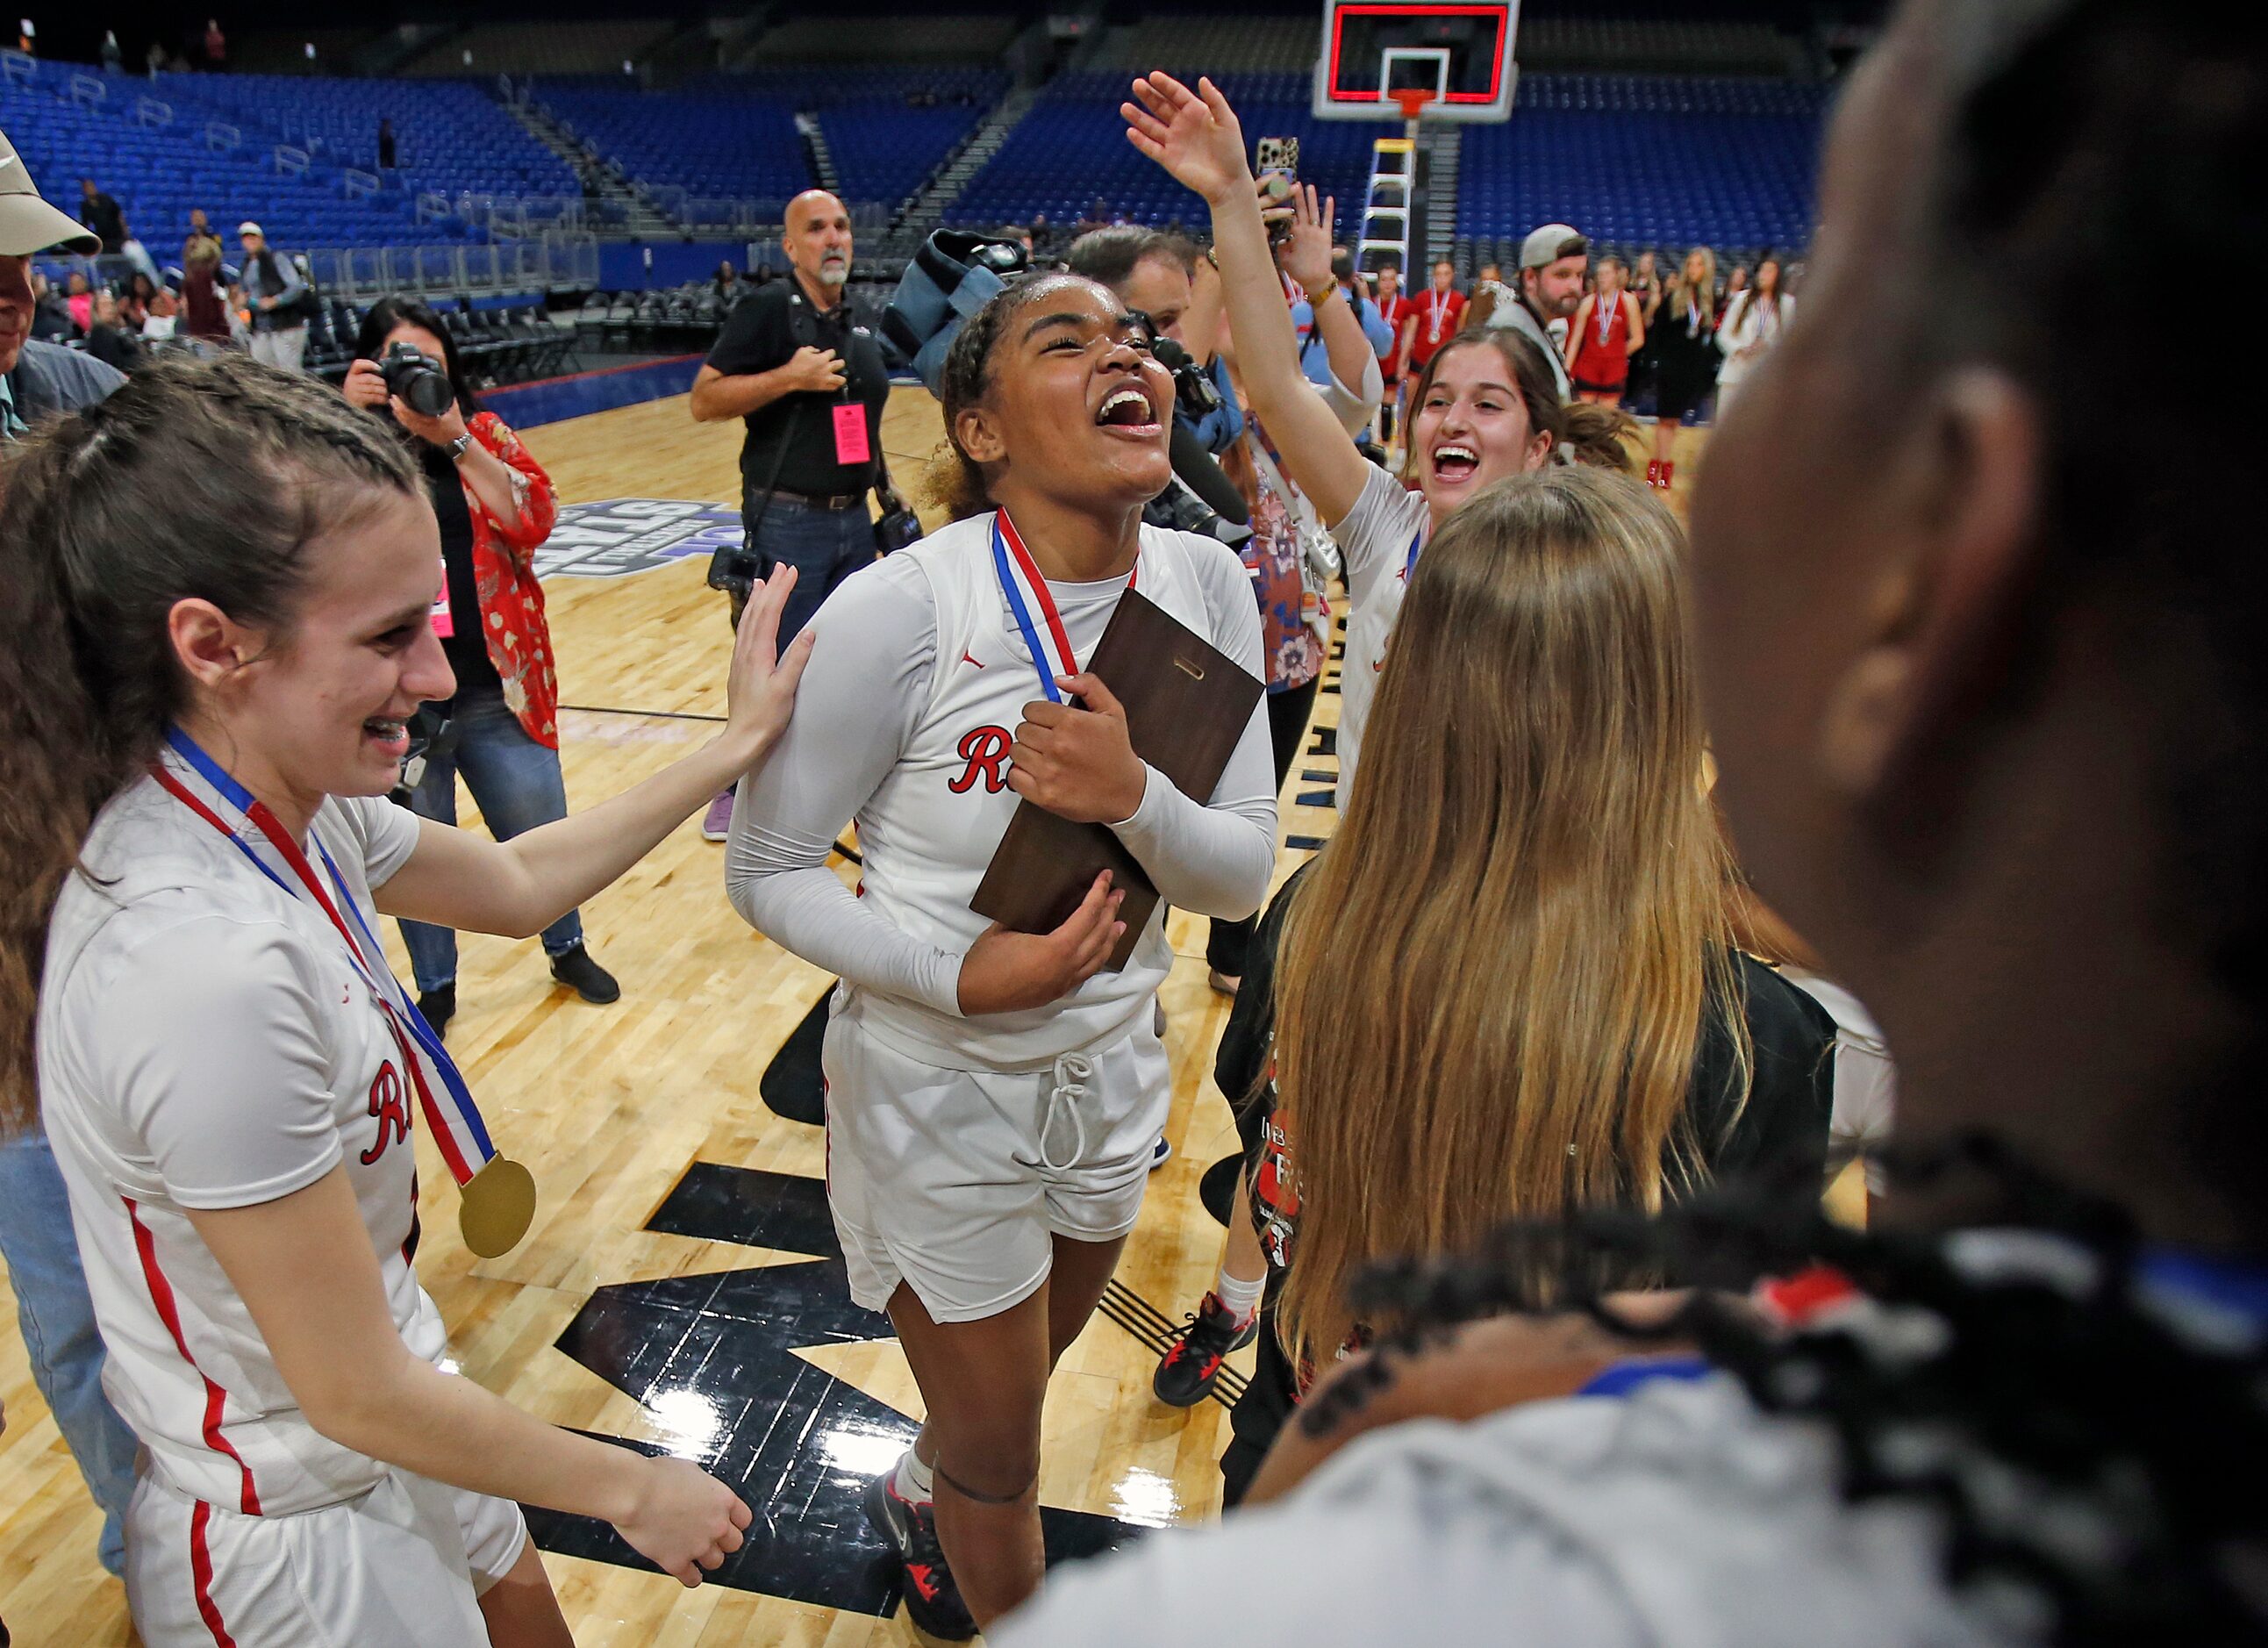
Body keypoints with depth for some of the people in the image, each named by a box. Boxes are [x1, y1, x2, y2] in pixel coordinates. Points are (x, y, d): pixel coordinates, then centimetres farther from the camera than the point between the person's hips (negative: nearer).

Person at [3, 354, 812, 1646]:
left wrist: (737, 748, 8)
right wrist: (634, 1490, -13)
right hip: (303, 1538, -7)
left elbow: (516, 885, 8)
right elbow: (357, 1393, -26)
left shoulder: (288, 808, -11)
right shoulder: (209, 967, -36)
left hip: (376, 1425, 7)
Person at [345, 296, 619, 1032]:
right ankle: (435, 989, 34)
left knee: (539, 835, 13)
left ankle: (568, 949, 39)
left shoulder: (481, 430, 5)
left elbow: (535, 519, -9)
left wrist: (456, 440, -16)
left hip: (497, 690, 1)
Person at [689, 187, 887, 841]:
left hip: (853, 518, 7)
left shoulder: (859, 328, 12)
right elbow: (704, 400, -15)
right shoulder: (768, 309, -9)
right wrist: (788, 376, -24)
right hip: (787, 522, -7)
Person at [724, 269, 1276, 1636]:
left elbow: (1243, 874, -8)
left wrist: (1133, 797, -28)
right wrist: (963, 974, -27)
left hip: (1116, 1073, 6)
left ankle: (923, 1489, 65)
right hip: (940, 1093, -5)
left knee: (1025, 1378, 32)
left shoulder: (1208, 586, -10)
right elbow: (767, 871, -14)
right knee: (1003, 1470, 15)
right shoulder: (902, 610, -24)